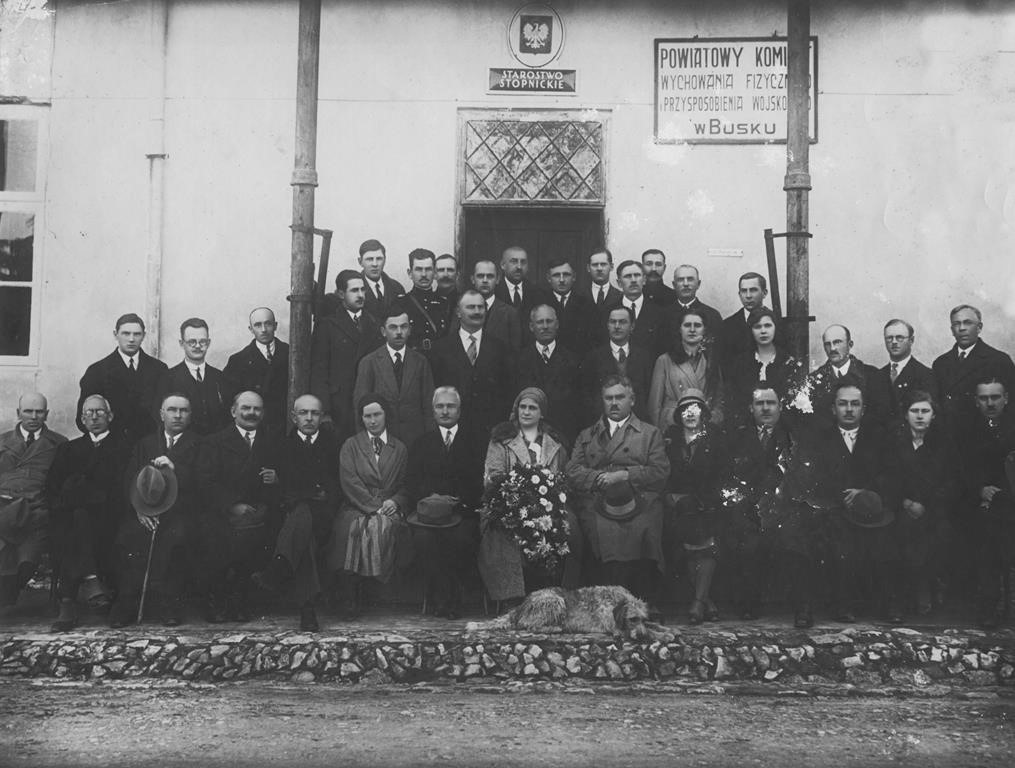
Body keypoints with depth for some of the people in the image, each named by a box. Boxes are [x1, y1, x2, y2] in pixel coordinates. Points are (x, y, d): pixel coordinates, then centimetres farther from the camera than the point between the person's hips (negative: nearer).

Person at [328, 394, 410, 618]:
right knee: (352, 527, -36)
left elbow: (405, 485, 15)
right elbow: (349, 482, 1)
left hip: (388, 509, 1)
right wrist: (375, 505, -12)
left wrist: (395, 501, -9)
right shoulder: (350, 446, 14)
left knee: (384, 526, -36)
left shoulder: (400, 449, 20)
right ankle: (348, 599, -30)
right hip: (356, 508, -1)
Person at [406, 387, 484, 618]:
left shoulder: (473, 444, 16)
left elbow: (479, 483, 6)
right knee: (422, 538, -32)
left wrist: (457, 501, -14)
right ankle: (440, 598, -21)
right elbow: (412, 482, 7)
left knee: (462, 538, -32)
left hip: (463, 510, 0)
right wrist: (432, 497, -12)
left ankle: (453, 597, -16)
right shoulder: (421, 444, 18)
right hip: (428, 509, 1)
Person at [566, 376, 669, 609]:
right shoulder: (587, 436, 28)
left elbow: (661, 472, 6)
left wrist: (623, 475, -6)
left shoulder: (650, 434, 21)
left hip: (639, 510, -1)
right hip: (597, 510, 1)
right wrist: (601, 477, -5)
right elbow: (572, 472, 13)